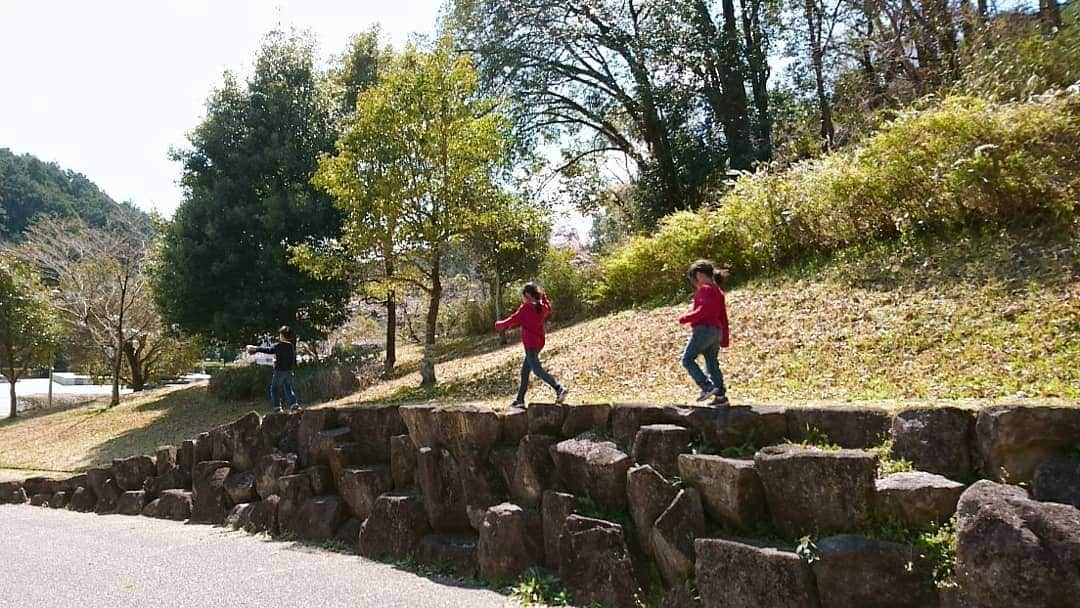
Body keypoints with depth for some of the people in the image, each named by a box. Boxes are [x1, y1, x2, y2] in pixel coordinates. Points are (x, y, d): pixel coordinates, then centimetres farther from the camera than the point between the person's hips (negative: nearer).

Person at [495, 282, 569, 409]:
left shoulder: (526, 308, -11)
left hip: (530, 344, -9)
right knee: (524, 371, 14)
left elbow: (514, 319, -7)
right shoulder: (542, 307, 9)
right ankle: (520, 400, 19)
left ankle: (559, 388, -29)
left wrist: (500, 324, 9)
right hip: (539, 342, 9)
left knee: (537, 370, -16)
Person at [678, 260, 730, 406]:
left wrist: (686, 318, -11)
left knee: (687, 360, -3)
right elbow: (723, 317, 21)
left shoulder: (704, 289, -8)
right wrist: (724, 339, 23)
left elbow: (703, 310, -21)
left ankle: (707, 387, -12)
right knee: (712, 364, 9)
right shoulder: (718, 291, 19)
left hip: (703, 329, -9)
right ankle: (721, 396, 6)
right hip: (716, 331, 9)